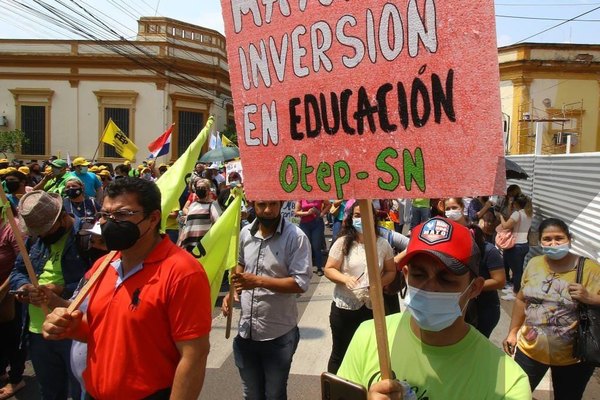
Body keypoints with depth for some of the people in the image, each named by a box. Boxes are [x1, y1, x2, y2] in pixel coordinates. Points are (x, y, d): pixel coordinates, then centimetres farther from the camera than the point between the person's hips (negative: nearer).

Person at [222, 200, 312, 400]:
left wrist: (258, 281, -25)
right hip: (246, 330, 5)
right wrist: (231, 292, 4)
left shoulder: (296, 237, -17)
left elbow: (301, 282, -20)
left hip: (278, 334, -5)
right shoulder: (245, 233, 2)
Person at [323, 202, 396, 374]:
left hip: (373, 307, 2)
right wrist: (345, 278, -24)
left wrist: (379, 283, -13)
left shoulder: (383, 244, -1)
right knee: (340, 353, 13)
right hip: (344, 307, -2)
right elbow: (329, 270, -5)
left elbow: (391, 271, 7)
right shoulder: (342, 242, -8)